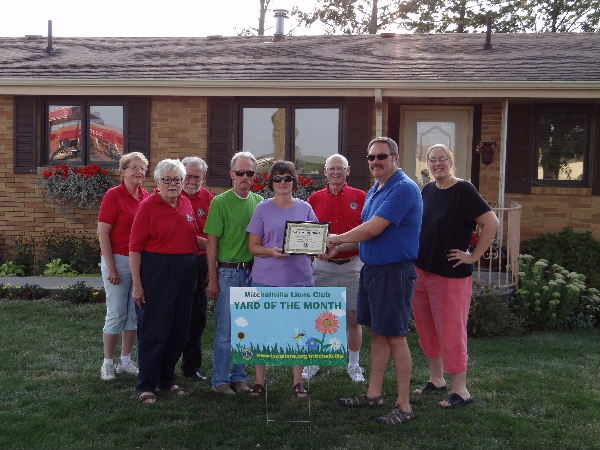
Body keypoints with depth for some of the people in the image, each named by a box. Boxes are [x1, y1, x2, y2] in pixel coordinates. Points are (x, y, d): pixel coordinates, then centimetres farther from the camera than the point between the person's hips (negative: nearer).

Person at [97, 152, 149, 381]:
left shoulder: (146, 196, 8)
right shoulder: (114, 195, -8)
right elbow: (103, 233, -11)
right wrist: (111, 268, -15)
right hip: (118, 260, -6)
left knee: (135, 313, 11)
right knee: (116, 314, 0)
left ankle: (126, 361, 23)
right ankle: (108, 363, 14)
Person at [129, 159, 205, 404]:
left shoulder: (186, 204, 11)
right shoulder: (148, 206, -7)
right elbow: (135, 248, -11)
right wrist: (137, 284, -15)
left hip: (185, 272, 6)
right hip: (157, 271, -6)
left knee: (179, 329, 12)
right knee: (154, 330, -2)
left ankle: (167, 379, 27)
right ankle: (146, 386, 10)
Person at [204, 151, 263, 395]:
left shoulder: (259, 202, 8)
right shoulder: (220, 202, -6)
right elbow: (211, 242, -7)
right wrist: (212, 279, -10)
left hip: (252, 271, 5)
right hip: (228, 271, -4)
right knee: (225, 330, 1)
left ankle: (239, 376, 24)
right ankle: (220, 380, 13)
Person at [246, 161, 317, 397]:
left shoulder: (305, 208, 10)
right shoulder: (263, 209, 5)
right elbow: (253, 246, 3)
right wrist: (272, 252, -17)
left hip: (299, 278, 1)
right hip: (266, 278, -1)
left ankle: (298, 381, 15)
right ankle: (259, 380, 14)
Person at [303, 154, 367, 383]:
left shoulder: (360, 197, 3)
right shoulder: (315, 198, 7)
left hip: (352, 264, -1)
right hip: (322, 264, 1)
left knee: (353, 316, 4)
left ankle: (353, 365, 18)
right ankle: (312, 362, 18)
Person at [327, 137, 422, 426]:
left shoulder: (404, 188, -17)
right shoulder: (374, 191, 15)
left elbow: (372, 230, -22)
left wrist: (337, 238, -8)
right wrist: (339, 247, 9)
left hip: (394, 271, -9)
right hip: (371, 269, 9)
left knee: (395, 337, -3)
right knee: (377, 334, 16)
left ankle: (404, 406, 7)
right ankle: (373, 394, 28)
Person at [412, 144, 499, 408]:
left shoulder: (463, 190, -10)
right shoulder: (427, 190, 10)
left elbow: (491, 223, -15)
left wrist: (474, 256, -13)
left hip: (450, 274, -7)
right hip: (421, 270, 7)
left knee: (451, 331, -3)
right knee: (427, 329, 14)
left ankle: (461, 390, 8)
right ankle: (436, 380, 28)